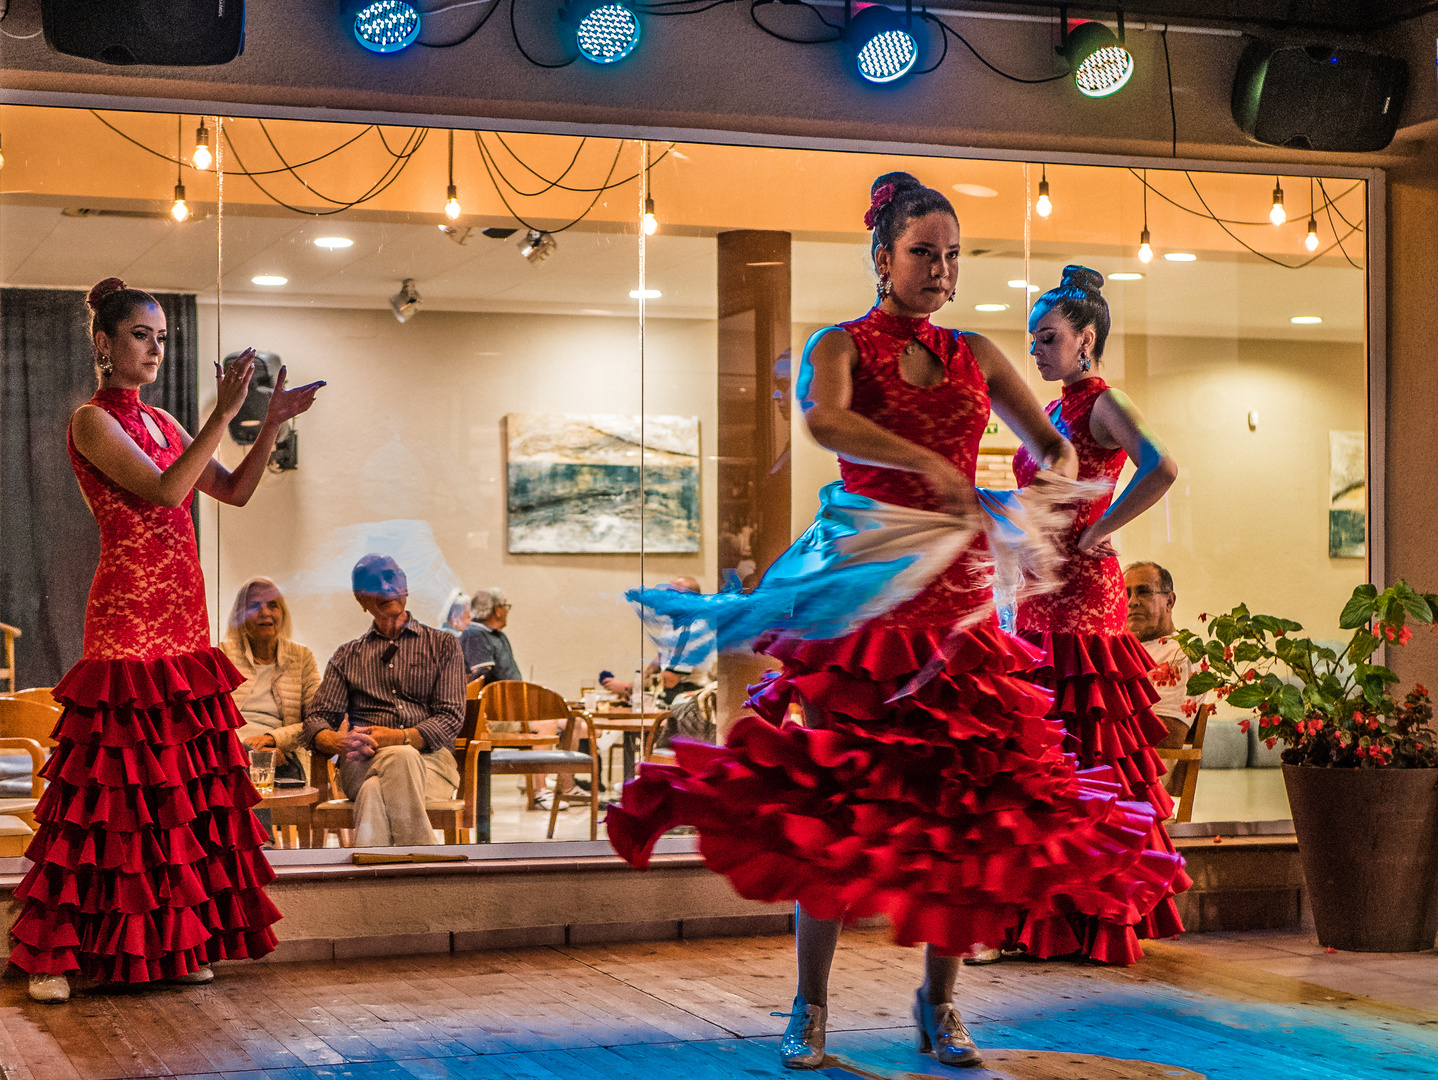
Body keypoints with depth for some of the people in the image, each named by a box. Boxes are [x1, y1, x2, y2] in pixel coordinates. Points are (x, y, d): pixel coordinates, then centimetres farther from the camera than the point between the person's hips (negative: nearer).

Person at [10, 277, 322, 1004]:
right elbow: (164, 491, -20)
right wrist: (224, 413, -22)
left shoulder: (161, 422, 16)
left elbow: (235, 491, 15)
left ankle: (171, 943, 13)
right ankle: (53, 952, -1)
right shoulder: (92, 421, -7)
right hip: (127, 617, -8)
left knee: (180, 776, 7)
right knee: (112, 778, -8)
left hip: (182, 617, 8)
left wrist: (271, 424, 3)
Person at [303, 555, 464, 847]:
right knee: (401, 758, -39)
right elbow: (316, 720, 15)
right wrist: (334, 742, -13)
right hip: (362, 763, 1)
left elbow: (452, 717, 6)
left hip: (429, 758, -1)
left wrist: (402, 738, -15)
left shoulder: (443, 645, 19)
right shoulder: (347, 655, 26)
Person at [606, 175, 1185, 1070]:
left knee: (963, 801, 1)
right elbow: (826, 421, -21)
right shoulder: (842, 346, 1)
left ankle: (940, 1004, 13)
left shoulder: (975, 355, 14)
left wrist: (1049, 483, -5)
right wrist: (929, 464, -29)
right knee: (834, 800, -3)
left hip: (957, 595, 4)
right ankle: (810, 1007, 7)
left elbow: (1053, 444, 18)